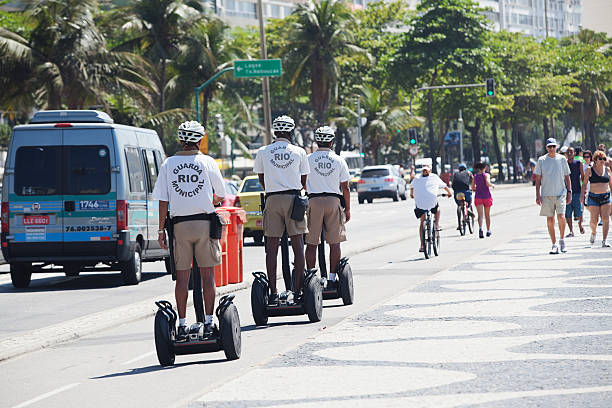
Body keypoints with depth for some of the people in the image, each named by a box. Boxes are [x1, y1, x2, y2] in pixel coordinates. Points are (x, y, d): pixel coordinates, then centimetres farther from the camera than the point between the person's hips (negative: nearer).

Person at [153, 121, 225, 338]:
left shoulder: (168, 164, 1)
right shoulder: (207, 162, -2)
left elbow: (163, 200, 0)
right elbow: (220, 196, 6)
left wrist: (161, 230, 5)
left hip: (180, 224, 1)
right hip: (205, 222, -1)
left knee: (182, 277, 4)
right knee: (207, 275, 4)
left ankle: (182, 324, 3)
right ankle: (208, 322, 2)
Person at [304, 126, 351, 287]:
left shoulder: (308, 159, 1)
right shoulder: (339, 160, 3)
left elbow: (303, 183, 5)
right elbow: (345, 187, 5)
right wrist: (347, 209, 12)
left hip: (314, 201, 0)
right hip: (334, 201, 1)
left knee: (311, 244, 2)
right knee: (334, 243, 4)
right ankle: (332, 278, 0)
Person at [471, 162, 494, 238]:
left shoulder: (475, 176, 4)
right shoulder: (486, 175, -7)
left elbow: (473, 188, 8)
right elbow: (488, 183, -23)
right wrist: (492, 185, -3)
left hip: (478, 197, 1)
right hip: (487, 197, -1)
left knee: (480, 215, -7)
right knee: (487, 215, 15)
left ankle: (480, 228, -32)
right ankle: (488, 231, 25)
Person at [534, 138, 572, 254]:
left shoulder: (562, 159, 6)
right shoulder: (541, 160, 3)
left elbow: (567, 177, 12)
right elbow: (538, 179, 5)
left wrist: (569, 192, 6)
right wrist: (537, 195, -1)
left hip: (561, 193, 0)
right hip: (546, 194, 0)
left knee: (561, 216, -15)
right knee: (550, 220, 0)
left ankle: (561, 239, 6)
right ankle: (554, 245, 7)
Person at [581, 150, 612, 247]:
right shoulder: (589, 170, 1)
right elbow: (584, 183, 5)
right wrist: (582, 195, -5)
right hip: (593, 197, -2)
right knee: (594, 220, -4)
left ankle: (604, 241, -6)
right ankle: (593, 233, 29)